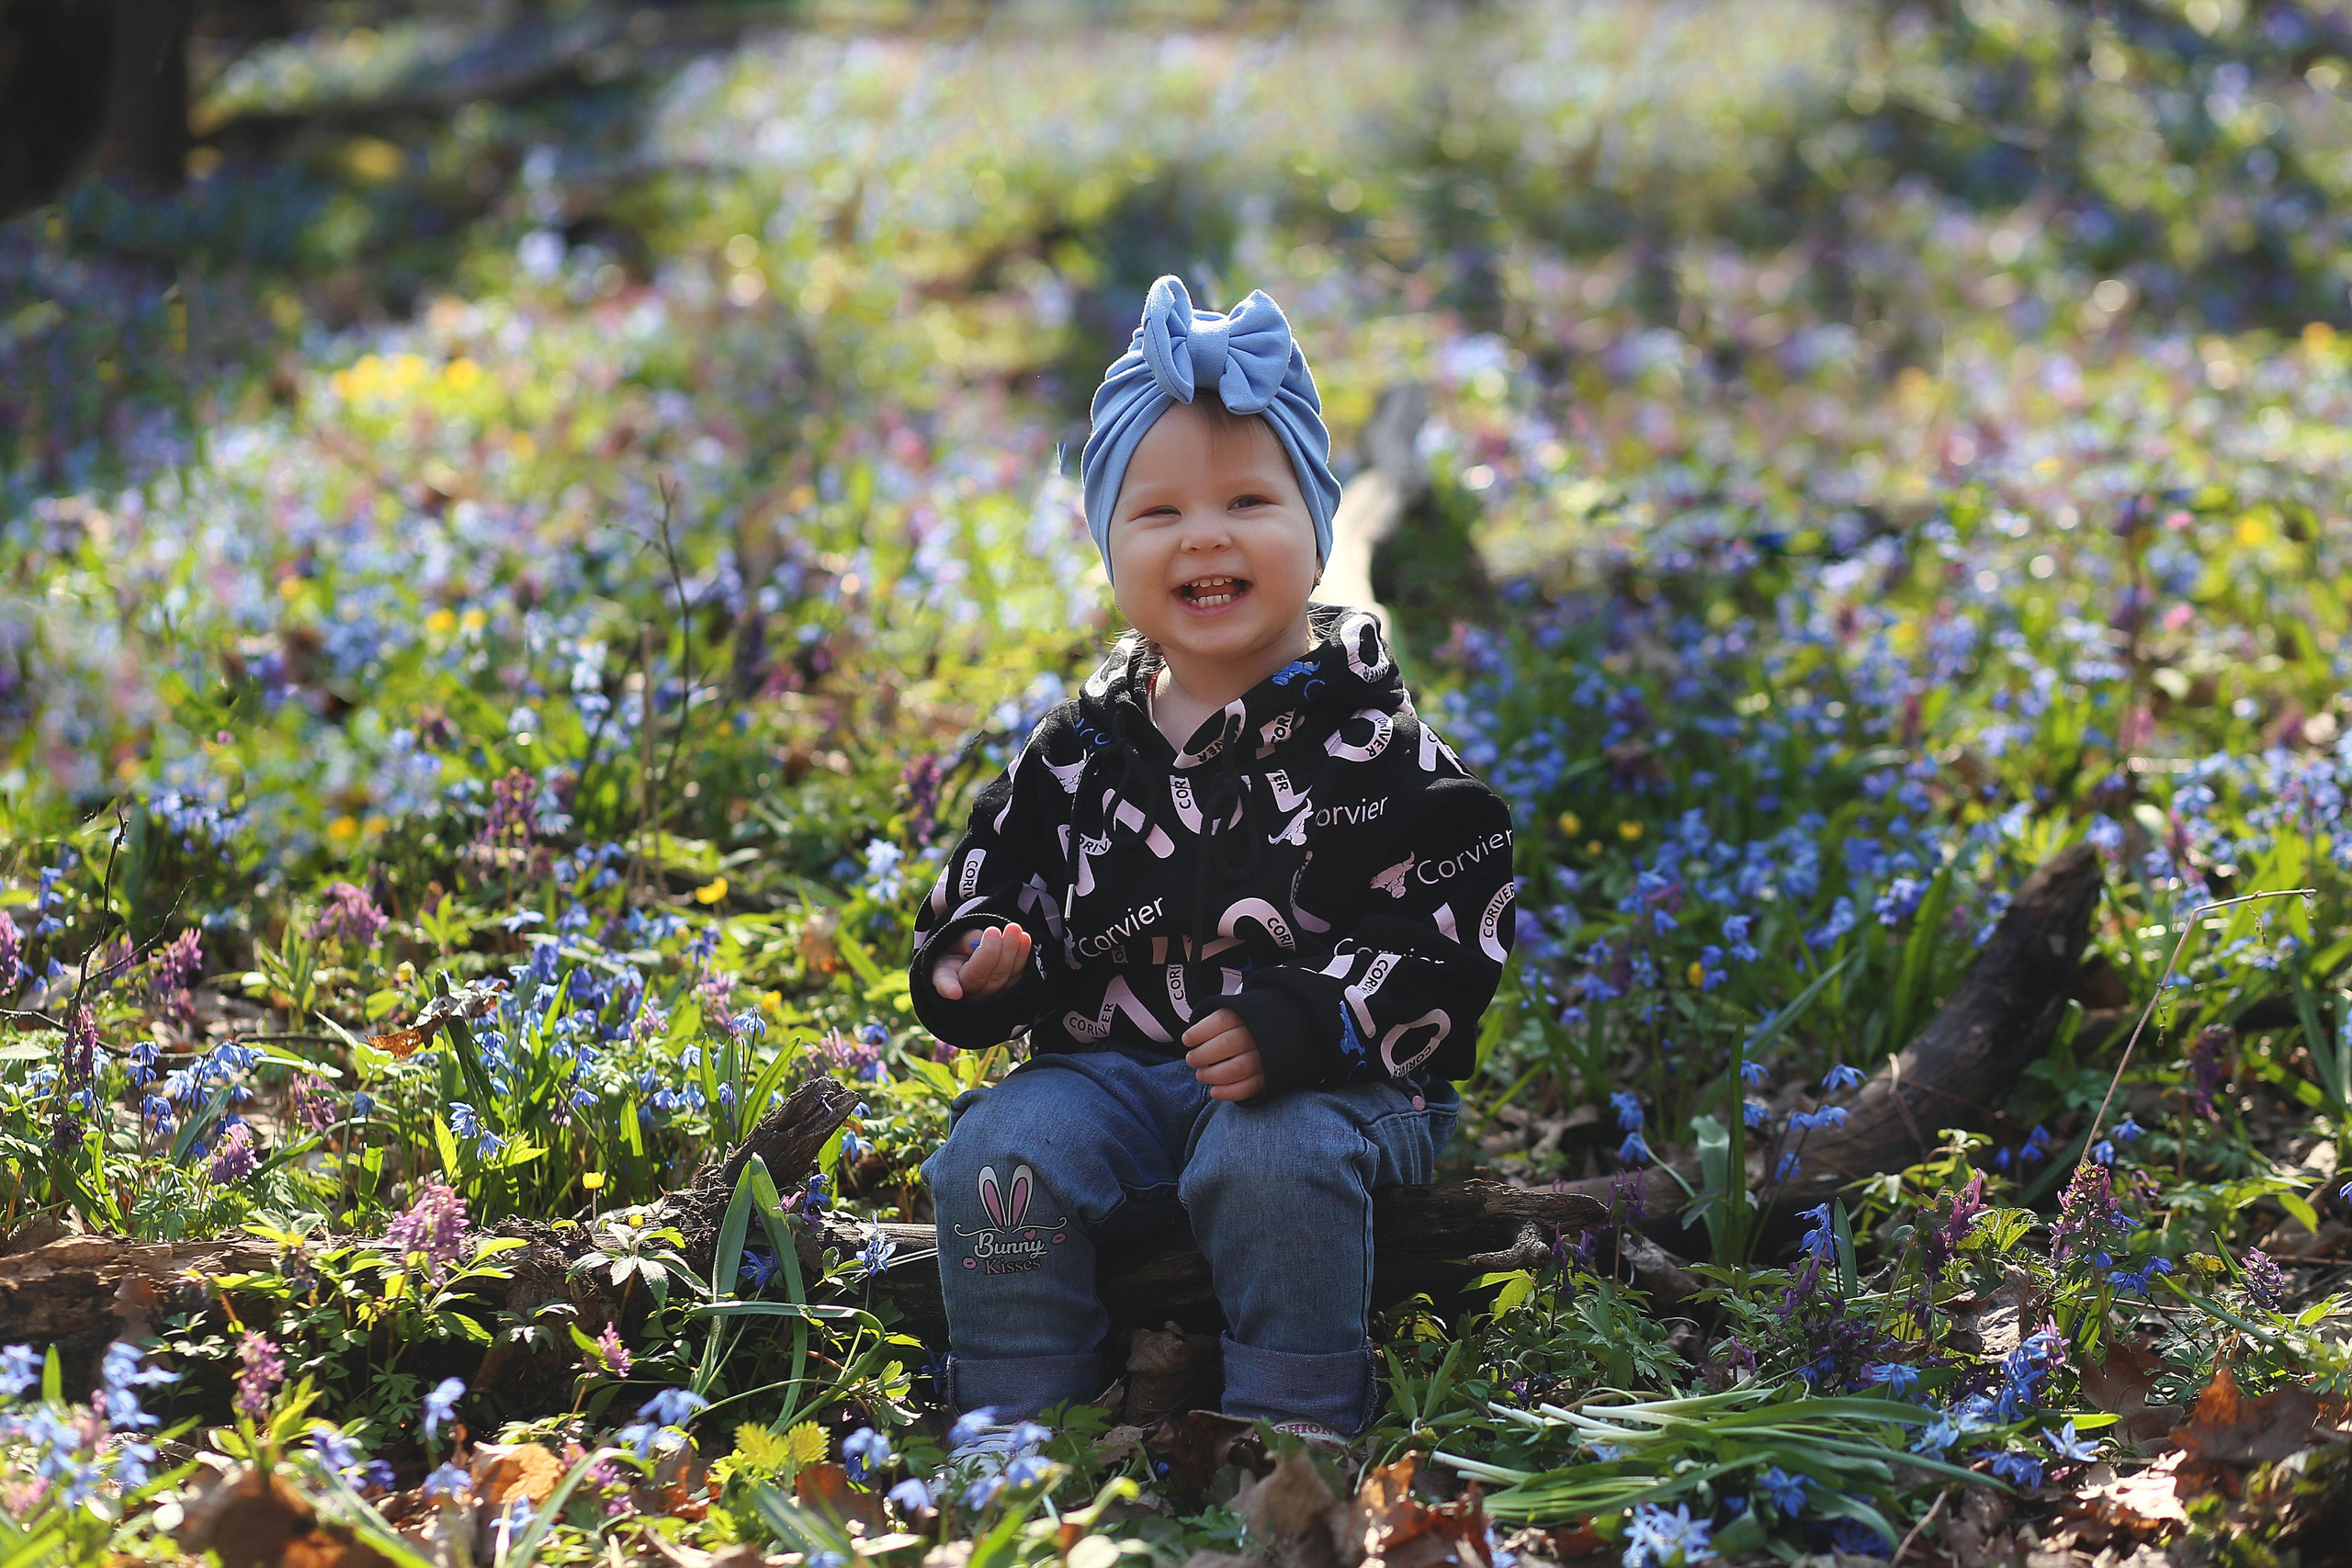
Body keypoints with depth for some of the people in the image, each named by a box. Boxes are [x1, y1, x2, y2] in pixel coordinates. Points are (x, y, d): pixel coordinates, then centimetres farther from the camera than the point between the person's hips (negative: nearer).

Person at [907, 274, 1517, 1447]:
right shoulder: (1081, 752, 10)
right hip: (1116, 1067, 4)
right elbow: (990, 883, 19)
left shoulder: (1364, 737, -2)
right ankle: (1015, 1433, -6)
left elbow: (1454, 927, -9)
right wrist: (973, 962, -7)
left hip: (1333, 1078, -4)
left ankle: (1299, 1436, -17)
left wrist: (1303, 1021, -24)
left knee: (1272, 1155, -34)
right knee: (998, 1150, -21)